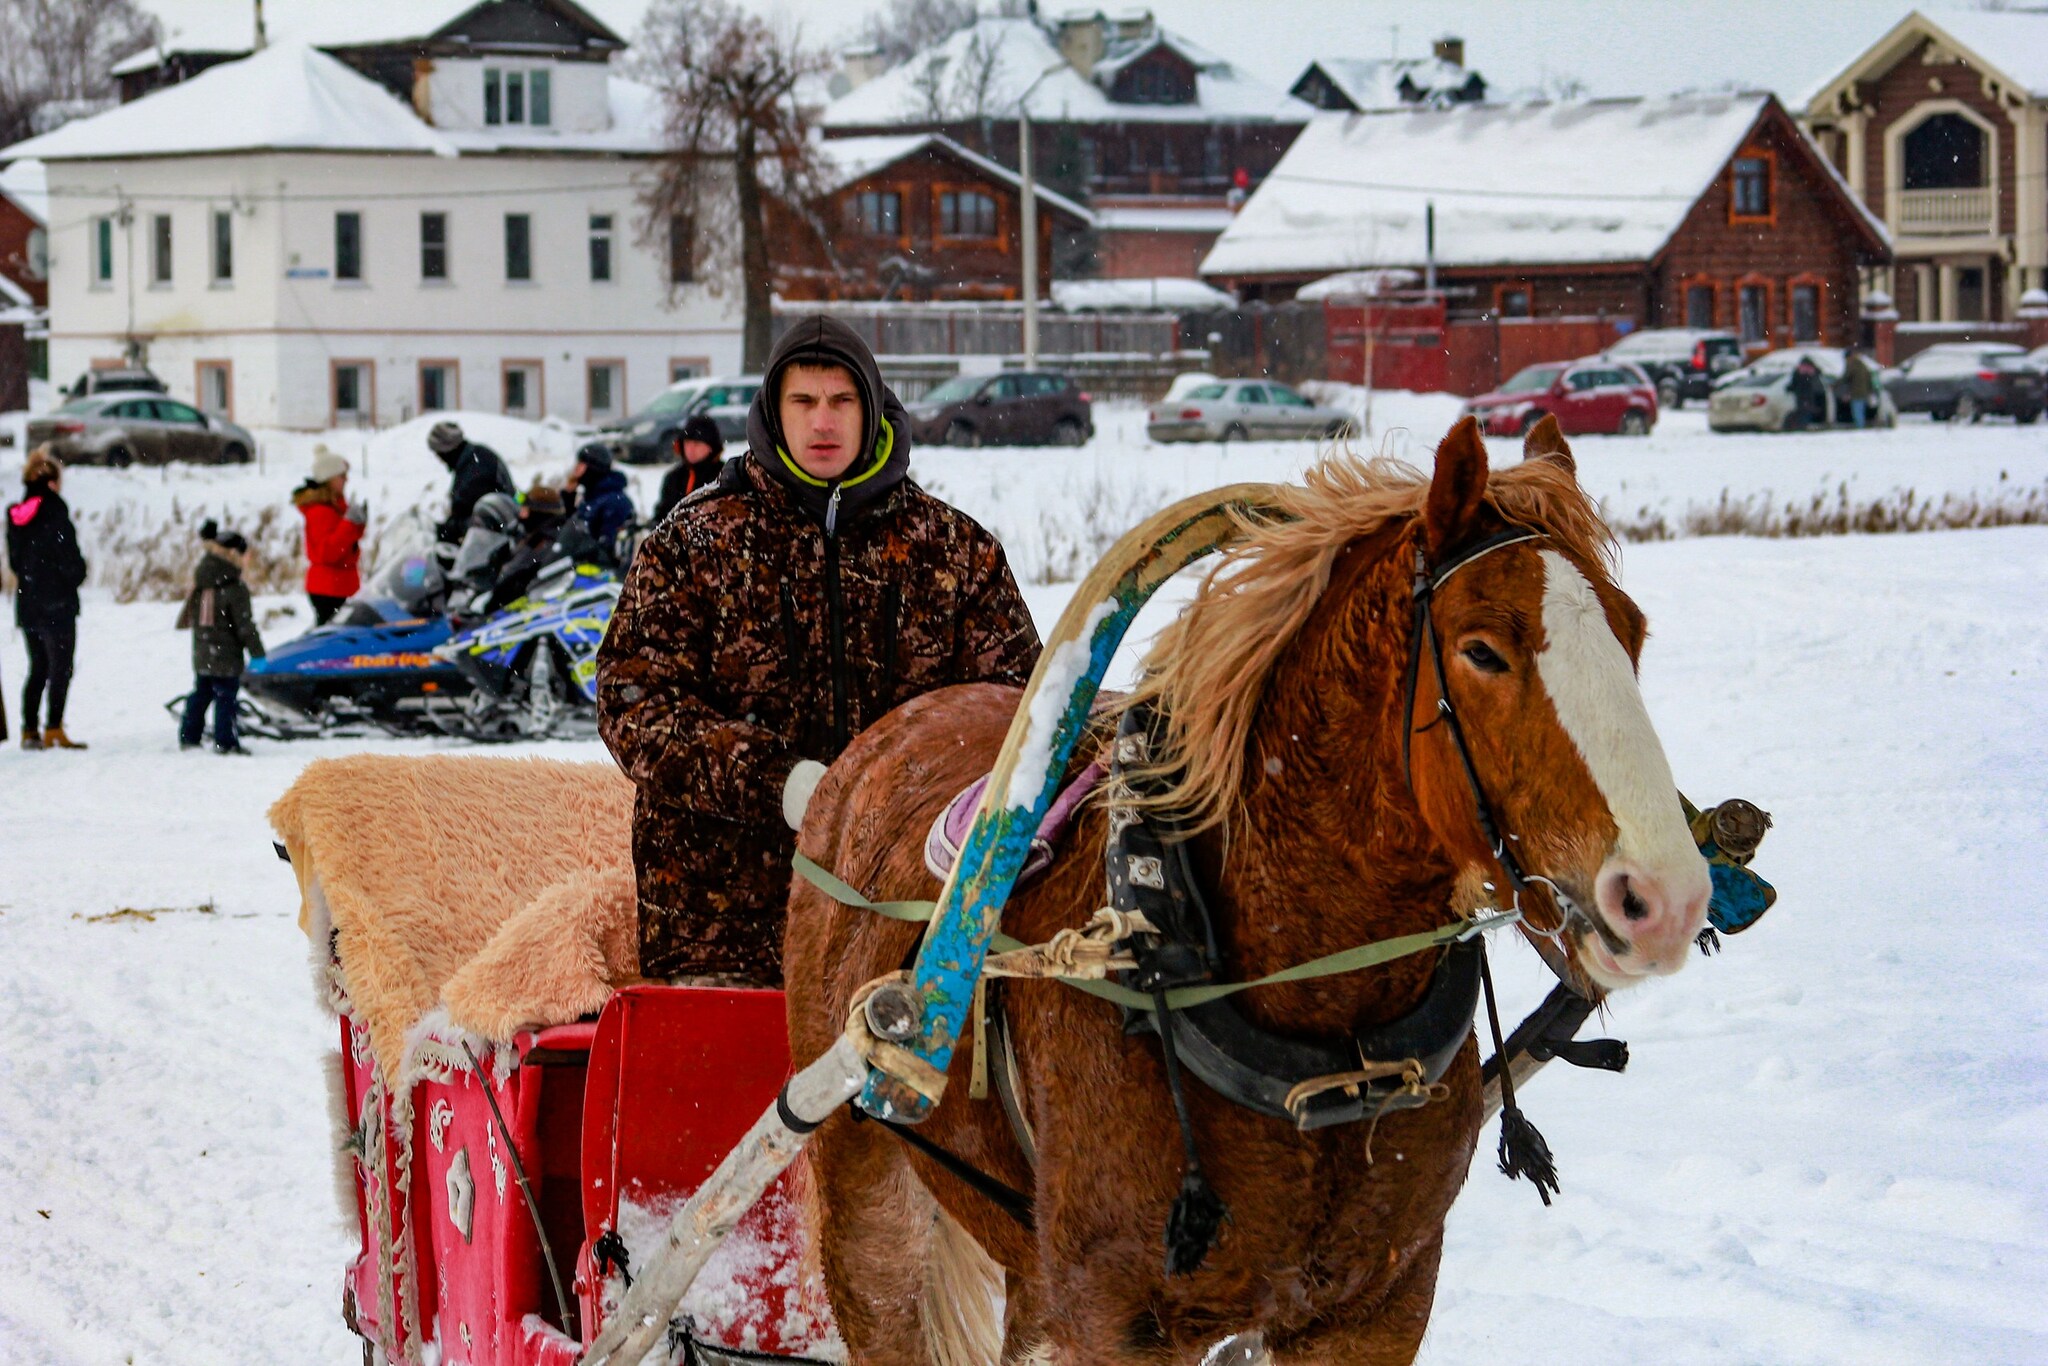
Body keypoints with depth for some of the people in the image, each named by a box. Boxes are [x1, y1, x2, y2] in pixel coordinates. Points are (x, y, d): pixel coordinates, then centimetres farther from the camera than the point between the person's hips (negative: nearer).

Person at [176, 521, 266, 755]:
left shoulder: (200, 584, 6)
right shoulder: (235, 589, -16)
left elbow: (189, 617, 17)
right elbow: (245, 626, -15)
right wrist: (258, 653, -10)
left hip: (201, 654, 7)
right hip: (226, 655, -7)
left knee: (200, 694, 17)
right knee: (225, 697, -3)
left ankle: (189, 736, 22)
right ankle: (225, 741, -2)